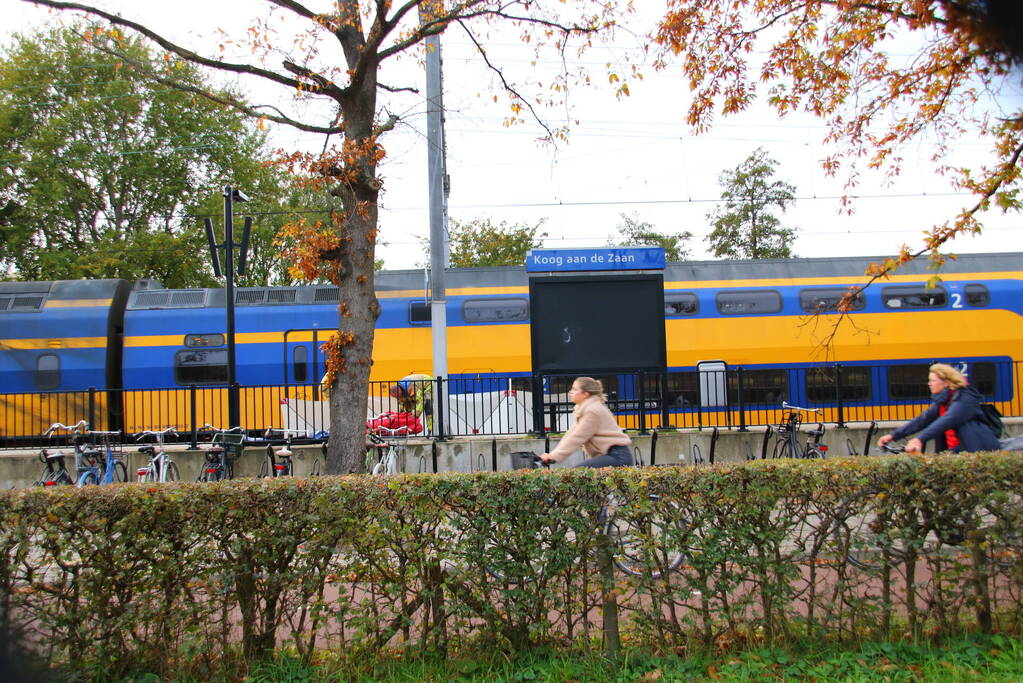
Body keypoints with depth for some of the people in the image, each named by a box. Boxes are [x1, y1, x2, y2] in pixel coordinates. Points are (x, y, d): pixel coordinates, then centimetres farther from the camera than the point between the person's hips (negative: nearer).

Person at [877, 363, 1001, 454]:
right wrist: (893, 436, -4)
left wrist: (920, 439, -43)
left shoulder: (964, 399, -15)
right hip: (954, 451, 8)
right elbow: (922, 420, 5)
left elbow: (947, 421, -31)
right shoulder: (940, 402, 11)